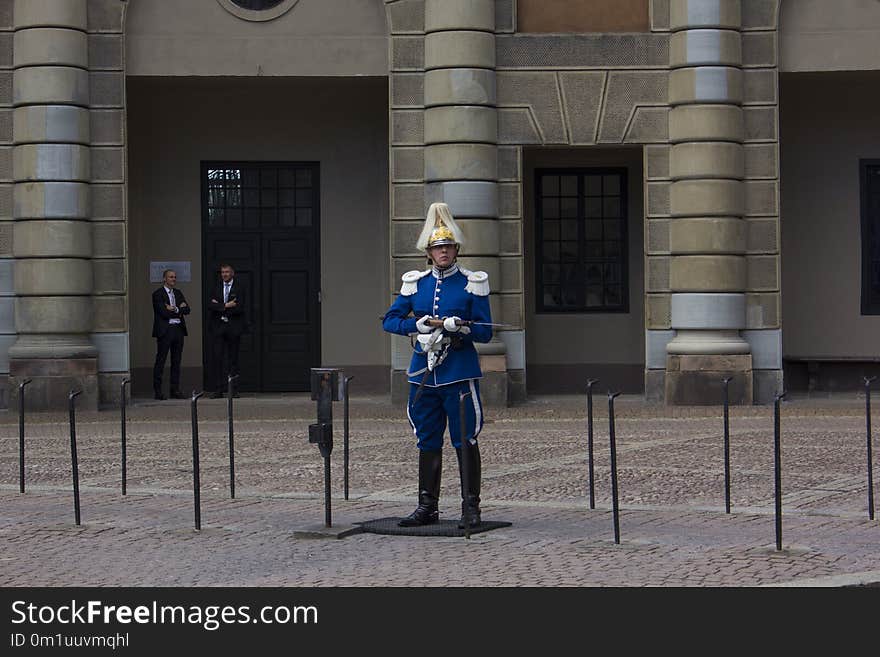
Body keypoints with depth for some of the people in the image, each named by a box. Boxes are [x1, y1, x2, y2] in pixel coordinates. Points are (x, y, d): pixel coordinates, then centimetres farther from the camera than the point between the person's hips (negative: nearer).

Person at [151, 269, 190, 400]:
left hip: (178, 329, 6)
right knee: (160, 361, -3)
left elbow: (187, 309, 5)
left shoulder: (178, 293, 17)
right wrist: (179, 310, -5)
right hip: (165, 330, -6)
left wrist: (174, 309, -10)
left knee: (176, 361, 8)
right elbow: (164, 313, -15)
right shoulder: (158, 294, -4)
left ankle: (175, 390, 12)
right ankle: (158, 391, 0)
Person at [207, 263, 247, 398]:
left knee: (233, 359, 2)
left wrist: (219, 306, -8)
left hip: (233, 327, -2)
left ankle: (233, 389, 7)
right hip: (217, 327, 2)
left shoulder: (239, 288, 1)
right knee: (218, 358, -4)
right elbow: (210, 306, -1)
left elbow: (239, 308, -11)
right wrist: (225, 306, -14)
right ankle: (218, 389, -3)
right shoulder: (216, 288, 11)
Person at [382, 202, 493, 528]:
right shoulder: (415, 283, 9)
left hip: (460, 374, -4)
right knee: (427, 442, 9)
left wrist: (454, 326, -19)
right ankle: (427, 506, 17)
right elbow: (389, 320, 7)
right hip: (424, 373, 4)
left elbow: (484, 332, -3)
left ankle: (471, 507, 6)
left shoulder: (472, 283, 0)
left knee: (465, 441, -1)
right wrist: (418, 324, -10)